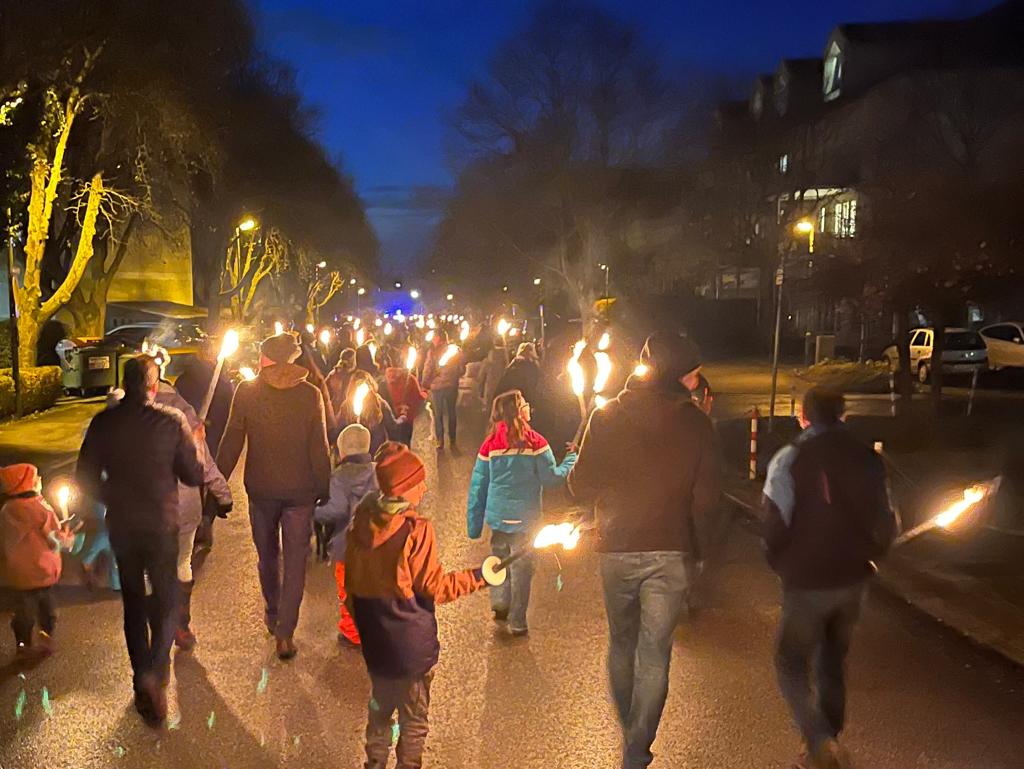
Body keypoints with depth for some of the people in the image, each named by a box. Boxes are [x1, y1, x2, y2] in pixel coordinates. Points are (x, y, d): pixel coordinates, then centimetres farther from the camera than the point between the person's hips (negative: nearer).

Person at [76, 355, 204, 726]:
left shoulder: (103, 423, -6)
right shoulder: (172, 421, -13)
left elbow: (85, 479, -2)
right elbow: (193, 475, -8)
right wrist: (194, 445, 10)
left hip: (120, 526, 2)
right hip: (161, 526, -2)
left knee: (133, 602, 18)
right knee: (165, 602, 11)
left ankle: (143, 681, 24)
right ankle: (155, 672, -12)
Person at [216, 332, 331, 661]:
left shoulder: (246, 391, -7)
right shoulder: (310, 394, -7)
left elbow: (232, 442, -5)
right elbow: (319, 448, -6)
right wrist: (325, 490, 2)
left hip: (261, 488, 1)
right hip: (300, 489, -1)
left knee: (267, 554, 21)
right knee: (295, 560, 5)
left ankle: (273, 615, 38)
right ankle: (285, 633, 1)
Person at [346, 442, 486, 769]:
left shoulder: (362, 521, -5)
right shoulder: (416, 530, -24)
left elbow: (351, 579, 6)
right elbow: (434, 587, -16)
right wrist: (477, 577, -8)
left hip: (374, 640, 6)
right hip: (411, 644, -6)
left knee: (380, 707, 25)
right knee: (414, 718, 13)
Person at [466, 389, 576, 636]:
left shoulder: (490, 443, -2)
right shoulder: (534, 441, -12)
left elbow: (477, 486, 2)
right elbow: (552, 478, -10)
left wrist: (474, 524, 10)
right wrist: (572, 458, 6)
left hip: (497, 517, 3)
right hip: (525, 519, -3)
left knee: (499, 559, 23)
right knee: (522, 567, 10)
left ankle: (499, 603, 11)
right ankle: (517, 622, 17)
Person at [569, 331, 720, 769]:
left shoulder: (608, 416, -6)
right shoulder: (696, 423, -7)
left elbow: (581, 486, -7)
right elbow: (705, 499, -8)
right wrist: (693, 541, 9)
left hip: (616, 550, 2)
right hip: (670, 553, -1)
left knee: (621, 643, 21)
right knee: (655, 655, 7)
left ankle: (628, 730, 36)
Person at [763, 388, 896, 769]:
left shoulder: (791, 459, -12)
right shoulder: (867, 459, 2)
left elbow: (775, 523, -15)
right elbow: (885, 523, 3)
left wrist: (781, 564, 2)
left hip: (808, 583, -5)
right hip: (853, 581, 5)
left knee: (791, 664, 8)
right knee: (832, 664, 20)